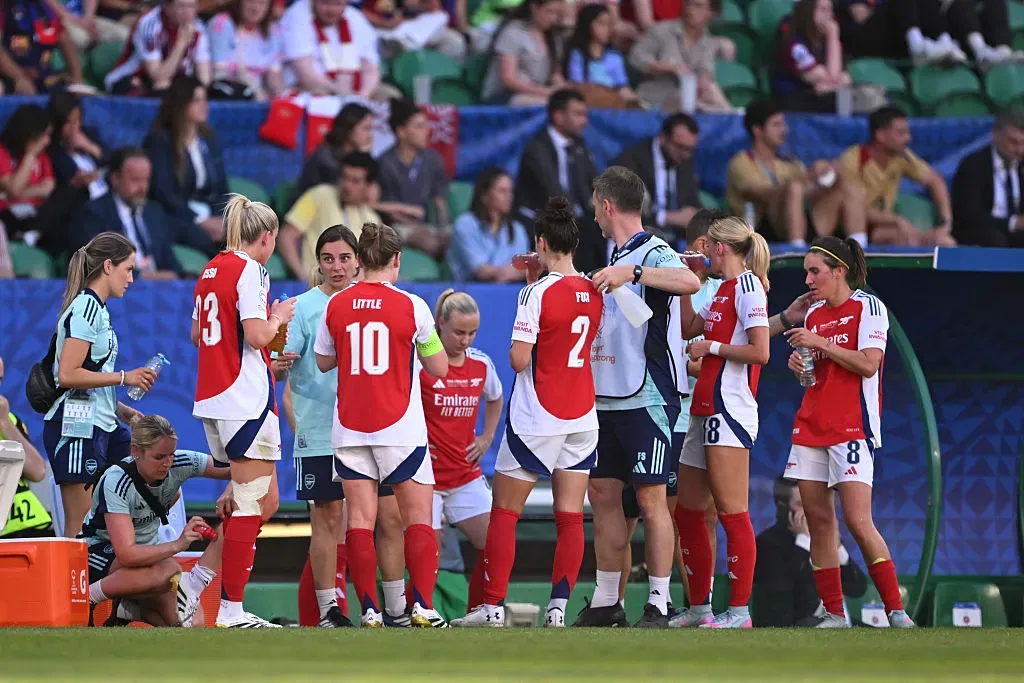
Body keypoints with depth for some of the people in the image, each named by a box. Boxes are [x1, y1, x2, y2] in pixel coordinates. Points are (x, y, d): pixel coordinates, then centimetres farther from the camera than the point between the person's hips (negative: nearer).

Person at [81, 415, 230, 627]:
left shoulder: (180, 464, -15)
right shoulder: (115, 482, -30)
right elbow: (126, 554, -37)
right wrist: (177, 545, -45)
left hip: (146, 552, 6)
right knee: (168, 572, -37)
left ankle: (129, 608, 10)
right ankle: (88, 598, -17)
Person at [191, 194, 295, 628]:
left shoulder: (212, 270, 15)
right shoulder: (249, 271, -11)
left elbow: (196, 334, 22)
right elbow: (257, 336, -20)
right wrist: (277, 318, 0)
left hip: (212, 401, 9)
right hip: (246, 398, -9)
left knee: (265, 501, 14)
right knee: (252, 503, -5)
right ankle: (231, 609, -7)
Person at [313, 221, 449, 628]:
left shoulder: (336, 306, 0)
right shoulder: (410, 306, -7)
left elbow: (324, 361, 14)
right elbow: (440, 367, 3)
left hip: (350, 428, 2)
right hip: (401, 428, -2)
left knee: (360, 519, 2)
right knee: (419, 518, 4)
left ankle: (369, 609, -5)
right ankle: (422, 605, -8)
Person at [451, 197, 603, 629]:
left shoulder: (539, 292, -14)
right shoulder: (594, 292, 3)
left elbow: (519, 359, -17)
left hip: (535, 420, -5)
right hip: (582, 420, 5)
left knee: (504, 513, 4)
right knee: (570, 517, 4)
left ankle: (493, 606, 3)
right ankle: (559, 606, -2)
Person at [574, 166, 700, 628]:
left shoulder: (653, 253, -10)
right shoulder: (616, 256, 18)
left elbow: (690, 281, -31)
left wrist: (633, 271, -37)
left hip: (646, 398, -9)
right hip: (606, 398, 9)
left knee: (651, 499, -7)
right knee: (602, 494, 9)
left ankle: (658, 604, -5)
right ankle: (606, 602, 15)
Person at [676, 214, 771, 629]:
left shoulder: (747, 286, -9)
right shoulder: (724, 290, 18)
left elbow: (760, 352, -17)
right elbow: (688, 328, 30)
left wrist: (711, 347, -9)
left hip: (730, 408, -10)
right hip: (706, 408, 10)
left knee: (731, 513, -11)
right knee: (687, 513, 12)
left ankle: (739, 611, -11)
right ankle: (698, 609, 18)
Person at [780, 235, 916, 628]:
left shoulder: (868, 307, -5)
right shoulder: (814, 315, 16)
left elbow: (868, 363, -15)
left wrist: (820, 344, -14)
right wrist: (800, 363, 4)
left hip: (852, 429, -7)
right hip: (811, 426, 7)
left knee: (857, 521, -15)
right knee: (818, 520, 2)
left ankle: (895, 610, -11)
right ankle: (834, 614, 6)